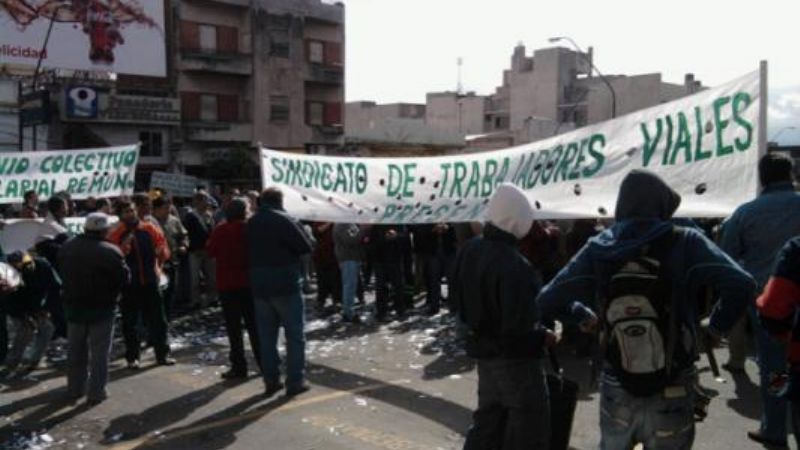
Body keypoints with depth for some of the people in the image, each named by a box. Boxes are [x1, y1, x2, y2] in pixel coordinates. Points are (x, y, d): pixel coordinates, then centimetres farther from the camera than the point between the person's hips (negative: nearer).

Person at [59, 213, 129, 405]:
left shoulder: (67, 248, 1)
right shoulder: (111, 252, -20)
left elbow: (62, 273, 12)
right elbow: (124, 278, -14)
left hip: (74, 306, 6)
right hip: (102, 308, -6)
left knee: (76, 350, 18)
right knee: (99, 352, 4)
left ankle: (75, 388, 27)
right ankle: (96, 392, 7)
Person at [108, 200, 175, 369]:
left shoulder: (150, 229, 3)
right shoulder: (115, 235, -3)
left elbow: (164, 249, 6)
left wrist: (162, 251, -12)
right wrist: (123, 248, -28)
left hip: (150, 281, 2)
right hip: (128, 284, -2)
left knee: (158, 319, 8)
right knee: (130, 322, 6)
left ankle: (162, 354, 18)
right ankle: (132, 357, 16)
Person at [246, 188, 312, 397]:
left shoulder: (251, 223, 9)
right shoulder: (284, 220, -12)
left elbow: (251, 251, 14)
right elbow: (306, 247, -13)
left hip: (259, 286, 6)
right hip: (286, 285, -6)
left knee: (266, 336, 11)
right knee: (294, 334, 3)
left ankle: (271, 380, 14)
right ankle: (295, 381, 4)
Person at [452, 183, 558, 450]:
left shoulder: (469, 250, 0)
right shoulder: (512, 264, -27)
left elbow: (458, 297, 12)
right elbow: (518, 325, -27)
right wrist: (543, 337, -10)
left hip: (482, 348, 8)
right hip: (514, 354, -8)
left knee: (489, 417, 21)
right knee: (530, 425, 6)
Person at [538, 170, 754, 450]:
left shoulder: (598, 250, -8)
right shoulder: (685, 243, -13)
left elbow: (547, 302, -8)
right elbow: (741, 285, -21)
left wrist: (582, 315, 11)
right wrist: (717, 327, -4)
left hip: (616, 392, 2)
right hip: (671, 396, -2)